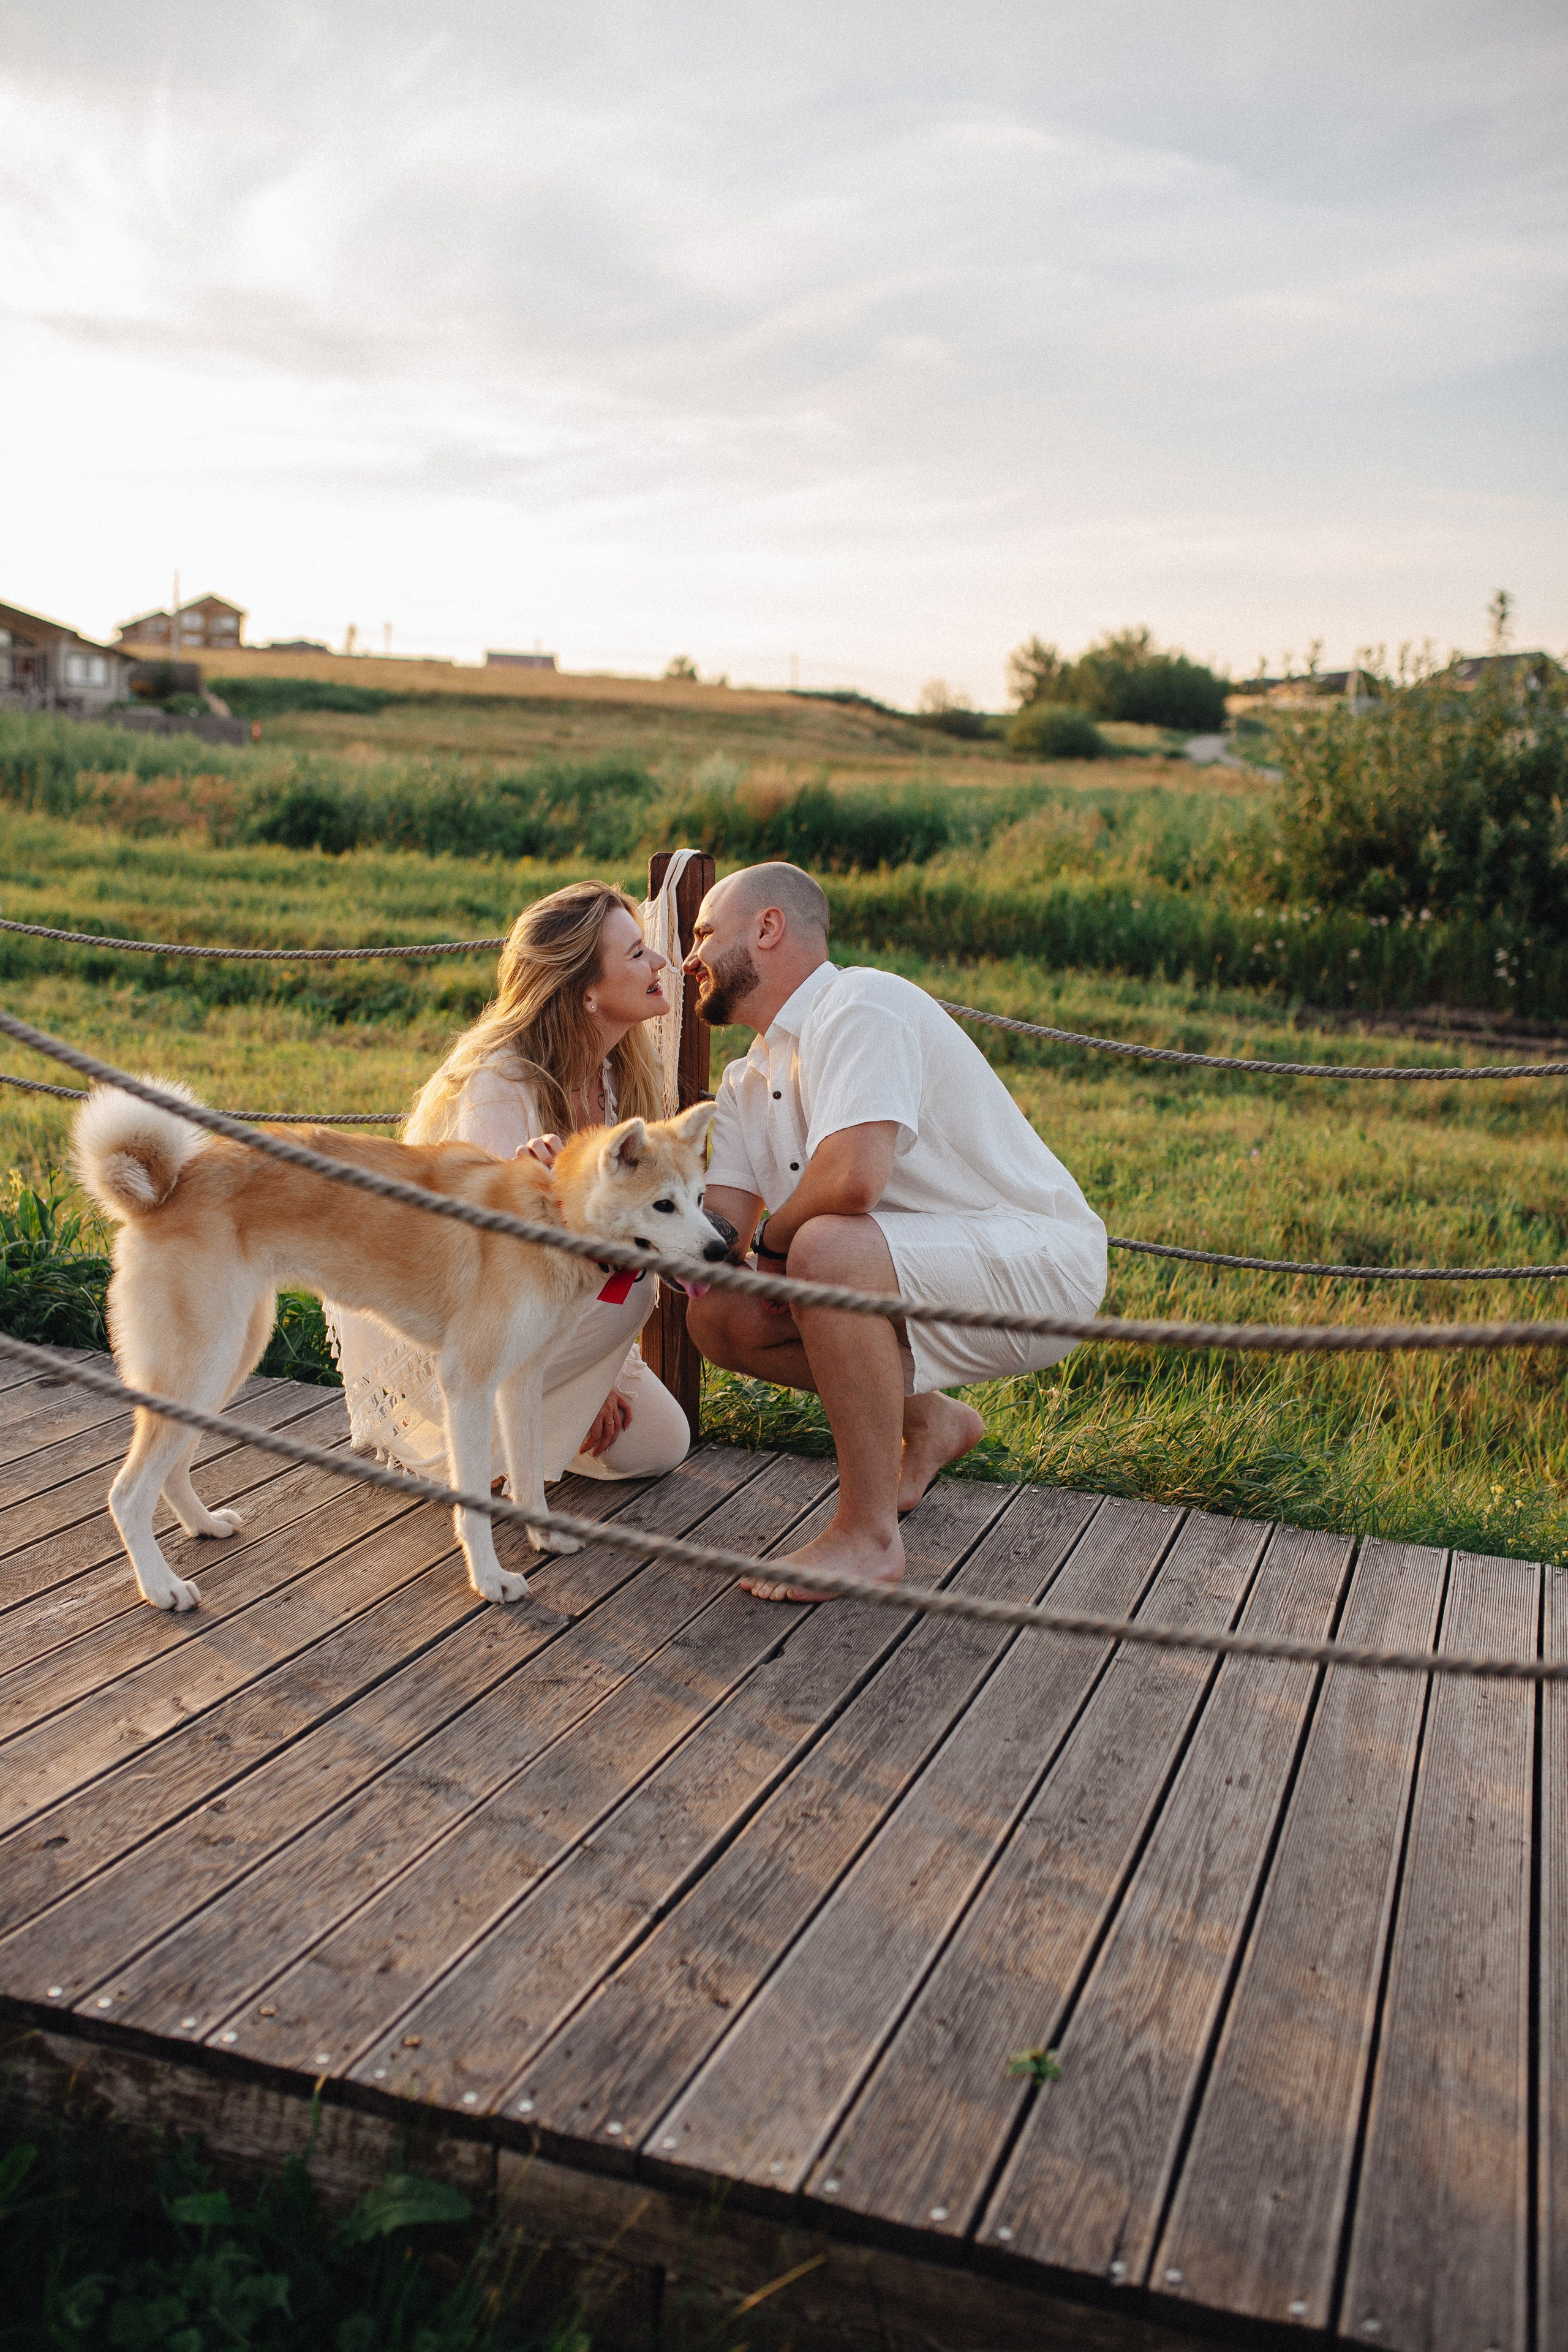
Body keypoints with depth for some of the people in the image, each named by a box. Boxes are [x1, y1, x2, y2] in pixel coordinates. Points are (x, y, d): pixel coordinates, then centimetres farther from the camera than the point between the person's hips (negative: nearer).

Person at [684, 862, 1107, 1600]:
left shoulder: (863, 1004, -18)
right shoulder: (748, 1084, 11)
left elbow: (854, 1175, -34)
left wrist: (775, 1236, -13)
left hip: (1038, 1265, -9)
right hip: (921, 1270, 9)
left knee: (828, 1248, -34)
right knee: (718, 1315, -1)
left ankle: (869, 1536, -21)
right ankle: (928, 1420, 21)